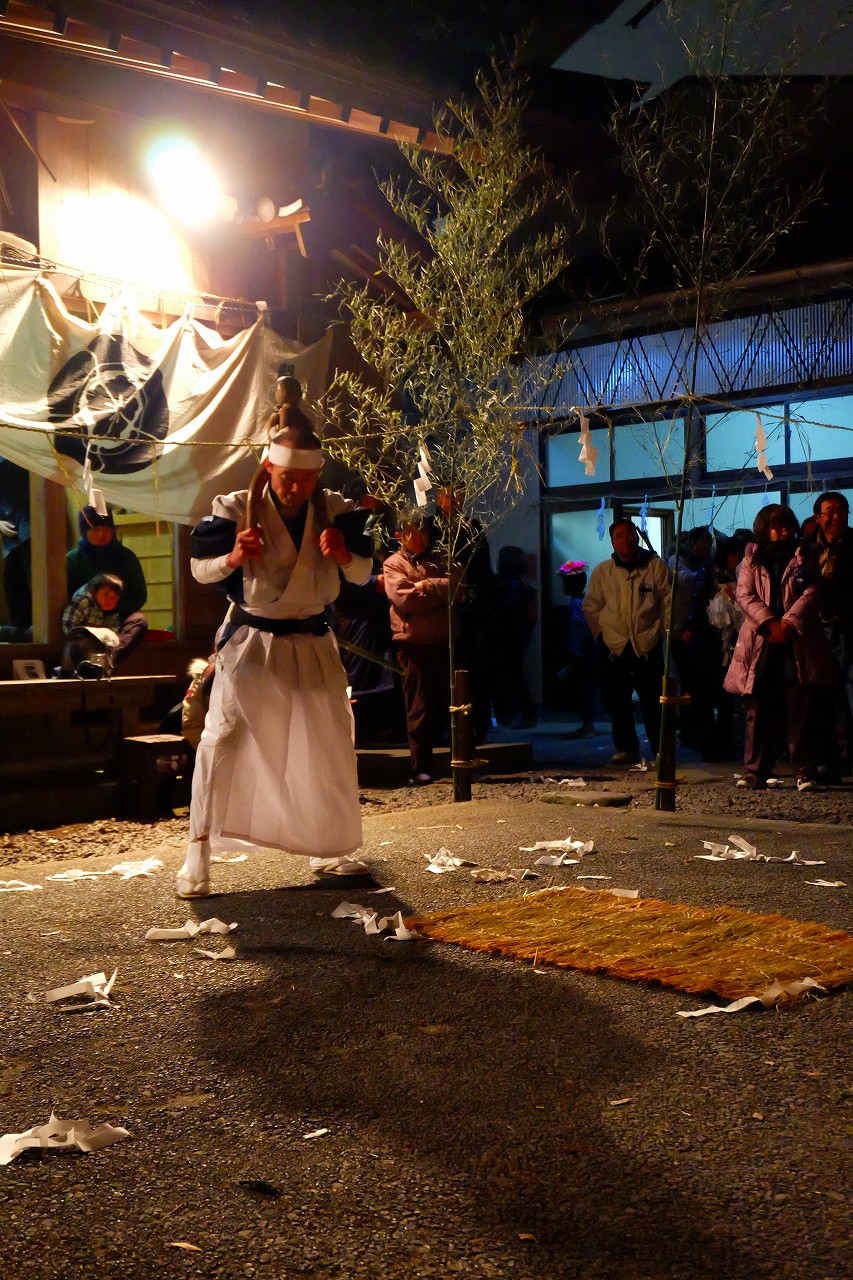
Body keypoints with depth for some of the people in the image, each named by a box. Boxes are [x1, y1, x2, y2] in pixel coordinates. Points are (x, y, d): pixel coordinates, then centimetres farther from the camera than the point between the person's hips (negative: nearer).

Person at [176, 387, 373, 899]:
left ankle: (330, 851, 25)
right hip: (251, 641, -3)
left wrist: (344, 555, -27)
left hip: (312, 644, 4)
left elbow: (364, 573, -3)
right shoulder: (236, 508, -11)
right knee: (224, 737, -17)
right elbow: (200, 568, -9)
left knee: (331, 743, 8)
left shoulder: (333, 510, -3)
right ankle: (199, 854, -8)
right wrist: (232, 557, -31)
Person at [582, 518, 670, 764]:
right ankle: (626, 748, 16)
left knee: (653, 700, -2)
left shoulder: (656, 566, 1)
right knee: (617, 700, 4)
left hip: (648, 644, -2)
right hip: (614, 646, 2)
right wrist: (601, 633, 10)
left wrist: (663, 631, 2)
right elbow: (591, 607, 15)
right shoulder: (602, 571, 6)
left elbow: (668, 603, 6)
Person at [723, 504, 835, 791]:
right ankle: (755, 772, 7)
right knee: (759, 711, 1)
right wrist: (770, 624, -13)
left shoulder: (803, 560, 12)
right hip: (761, 644, 1)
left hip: (797, 644, -1)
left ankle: (805, 773, 1)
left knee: (801, 710, -4)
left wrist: (788, 623, -16)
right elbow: (745, 596, 1)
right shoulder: (752, 561, 13)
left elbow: (811, 593, -1)